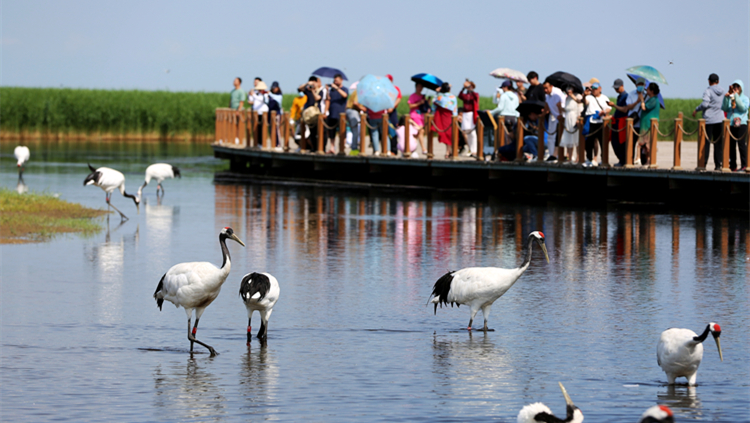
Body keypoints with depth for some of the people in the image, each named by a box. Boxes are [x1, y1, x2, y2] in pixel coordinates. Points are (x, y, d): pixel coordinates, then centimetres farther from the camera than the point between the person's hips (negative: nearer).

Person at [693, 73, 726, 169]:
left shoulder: (708, 91, -9)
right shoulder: (723, 92, 9)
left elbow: (705, 103, -20)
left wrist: (696, 110, -6)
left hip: (709, 119, -5)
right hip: (719, 119, 5)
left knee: (706, 142, -1)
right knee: (718, 143, 6)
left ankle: (703, 164, -3)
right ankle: (718, 164, 2)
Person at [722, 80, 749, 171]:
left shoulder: (745, 98, 6)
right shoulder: (730, 99, 14)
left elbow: (743, 107, -11)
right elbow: (724, 108, 4)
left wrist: (736, 96, -14)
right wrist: (726, 98, -9)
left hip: (741, 124, -4)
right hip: (731, 124, 4)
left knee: (741, 144, -10)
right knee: (731, 145, 4)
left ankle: (744, 165, -9)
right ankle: (733, 166, 10)